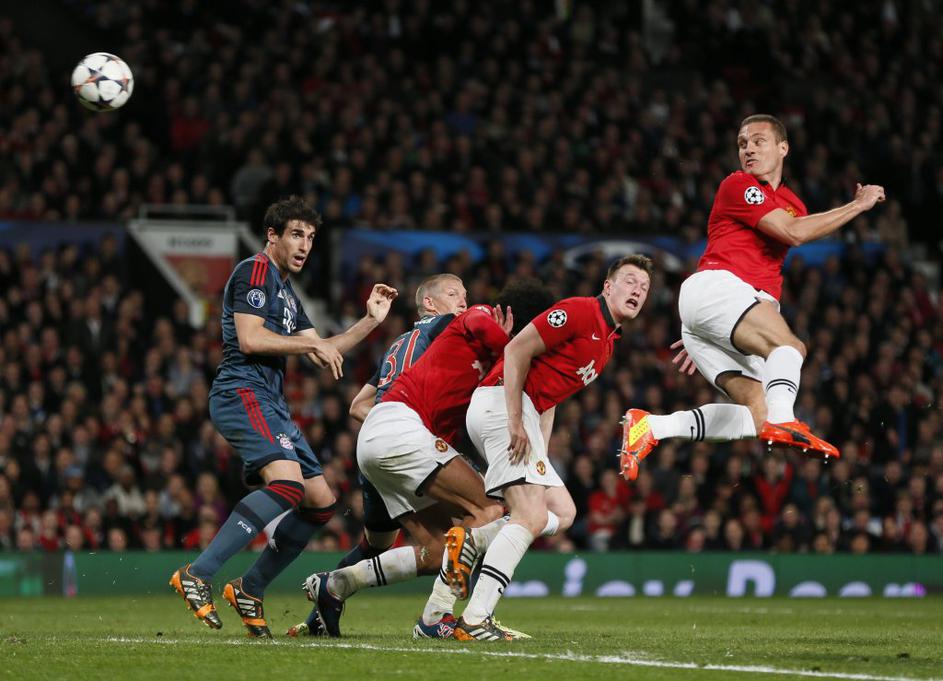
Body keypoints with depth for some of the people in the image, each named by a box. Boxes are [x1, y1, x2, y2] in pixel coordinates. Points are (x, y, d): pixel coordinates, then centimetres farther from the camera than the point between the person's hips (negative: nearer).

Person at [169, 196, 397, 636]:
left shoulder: (286, 292, 27)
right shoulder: (255, 271, -4)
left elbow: (322, 355, 29)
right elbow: (250, 338, -16)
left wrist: (370, 321, 21)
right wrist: (311, 344, -8)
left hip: (269, 403, 10)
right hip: (242, 393, -10)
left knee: (320, 502, 6)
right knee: (287, 482, -30)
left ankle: (249, 589, 12)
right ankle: (197, 575, -32)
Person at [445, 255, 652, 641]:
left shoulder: (608, 342, 21)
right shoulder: (580, 312, -9)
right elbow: (517, 350, -16)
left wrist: (542, 451, 12)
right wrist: (516, 424, -21)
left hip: (521, 414, 10)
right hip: (501, 403, -10)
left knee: (563, 513, 9)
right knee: (532, 517, -18)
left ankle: (473, 540, -4)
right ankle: (474, 620, -23)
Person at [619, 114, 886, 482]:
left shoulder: (792, 204, 26)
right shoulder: (737, 185, 1)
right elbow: (793, 232, -13)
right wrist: (857, 205, -6)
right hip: (710, 287, -8)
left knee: (758, 414, -7)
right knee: (789, 346, -30)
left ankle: (650, 427, -8)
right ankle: (783, 421, -54)